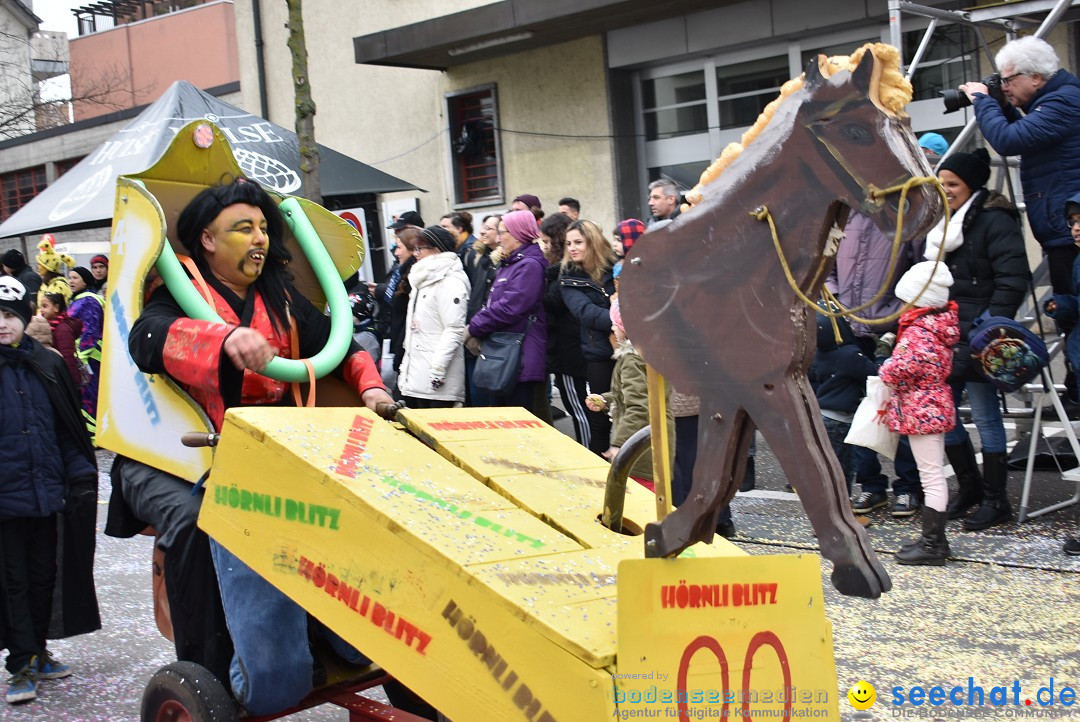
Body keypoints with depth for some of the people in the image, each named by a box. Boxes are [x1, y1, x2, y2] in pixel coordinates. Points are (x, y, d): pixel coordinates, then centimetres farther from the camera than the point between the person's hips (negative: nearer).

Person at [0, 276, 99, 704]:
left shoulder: (46, 366, 4)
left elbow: (69, 428, 9)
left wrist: (81, 473, 4)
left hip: (46, 493, 4)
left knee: (44, 577, 15)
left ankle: (38, 653, 30)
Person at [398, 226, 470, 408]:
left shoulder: (450, 283, -9)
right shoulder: (423, 280, 20)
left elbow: (454, 330, -16)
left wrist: (438, 368, -20)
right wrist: (405, 364, 22)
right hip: (414, 376, 9)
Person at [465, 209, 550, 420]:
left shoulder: (530, 265, -13)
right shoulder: (507, 265, 19)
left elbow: (509, 308, -21)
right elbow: (492, 304, 17)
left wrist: (474, 328, -11)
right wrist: (476, 328, -2)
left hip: (523, 361, -10)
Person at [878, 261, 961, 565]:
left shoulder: (918, 332, -21)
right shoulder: (942, 324, 8)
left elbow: (897, 370, -28)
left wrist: (885, 368, -5)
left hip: (921, 412, -10)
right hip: (937, 406, 10)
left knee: (931, 477, -6)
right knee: (933, 475, 15)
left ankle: (932, 544, -1)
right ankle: (934, 539, 24)